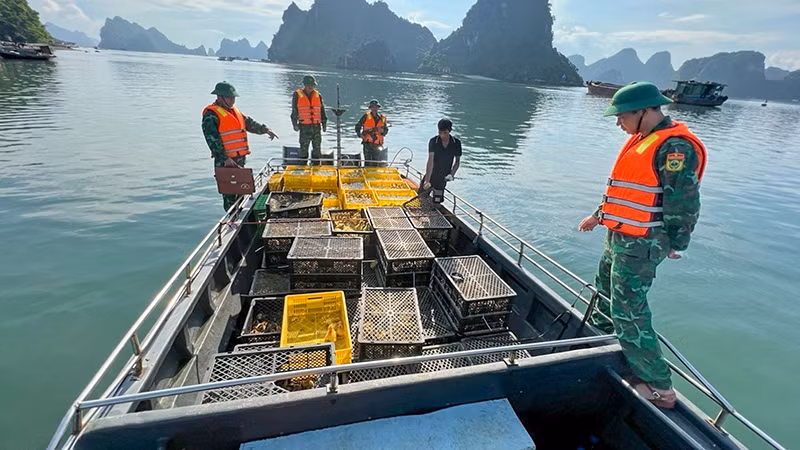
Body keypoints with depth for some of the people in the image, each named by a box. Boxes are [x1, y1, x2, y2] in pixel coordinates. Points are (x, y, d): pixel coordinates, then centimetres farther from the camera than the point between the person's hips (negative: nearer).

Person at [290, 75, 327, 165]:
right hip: (304, 126, -3)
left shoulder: (318, 96, 11)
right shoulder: (297, 95, 3)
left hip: (317, 126, 3)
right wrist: (295, 124, -5)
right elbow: (294, 111, 2)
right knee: (304, 147, 0)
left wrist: (324, 123, 11)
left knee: (317, 148, 7)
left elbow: (322, 111, 16)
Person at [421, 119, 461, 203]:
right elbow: (430, 160, -24)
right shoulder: (433, 141, -15)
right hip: (431, 175, -1)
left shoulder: (456, 143, -9)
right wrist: (427, 180, -33)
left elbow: (457, 161, 2)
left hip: (443, 178, 1)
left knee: (437, 202, 5)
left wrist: (452, 174, -15)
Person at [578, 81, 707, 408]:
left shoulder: (675, 146, -19)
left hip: (640, 244, -10)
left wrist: (674, 244, -16)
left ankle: (659, 387, 9)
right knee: (606, 290, 25)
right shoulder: (642, 139, 12)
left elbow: (684, 203, -21)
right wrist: (599, 216, 22)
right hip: (619, 235, 10)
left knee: (628, 311, -5)